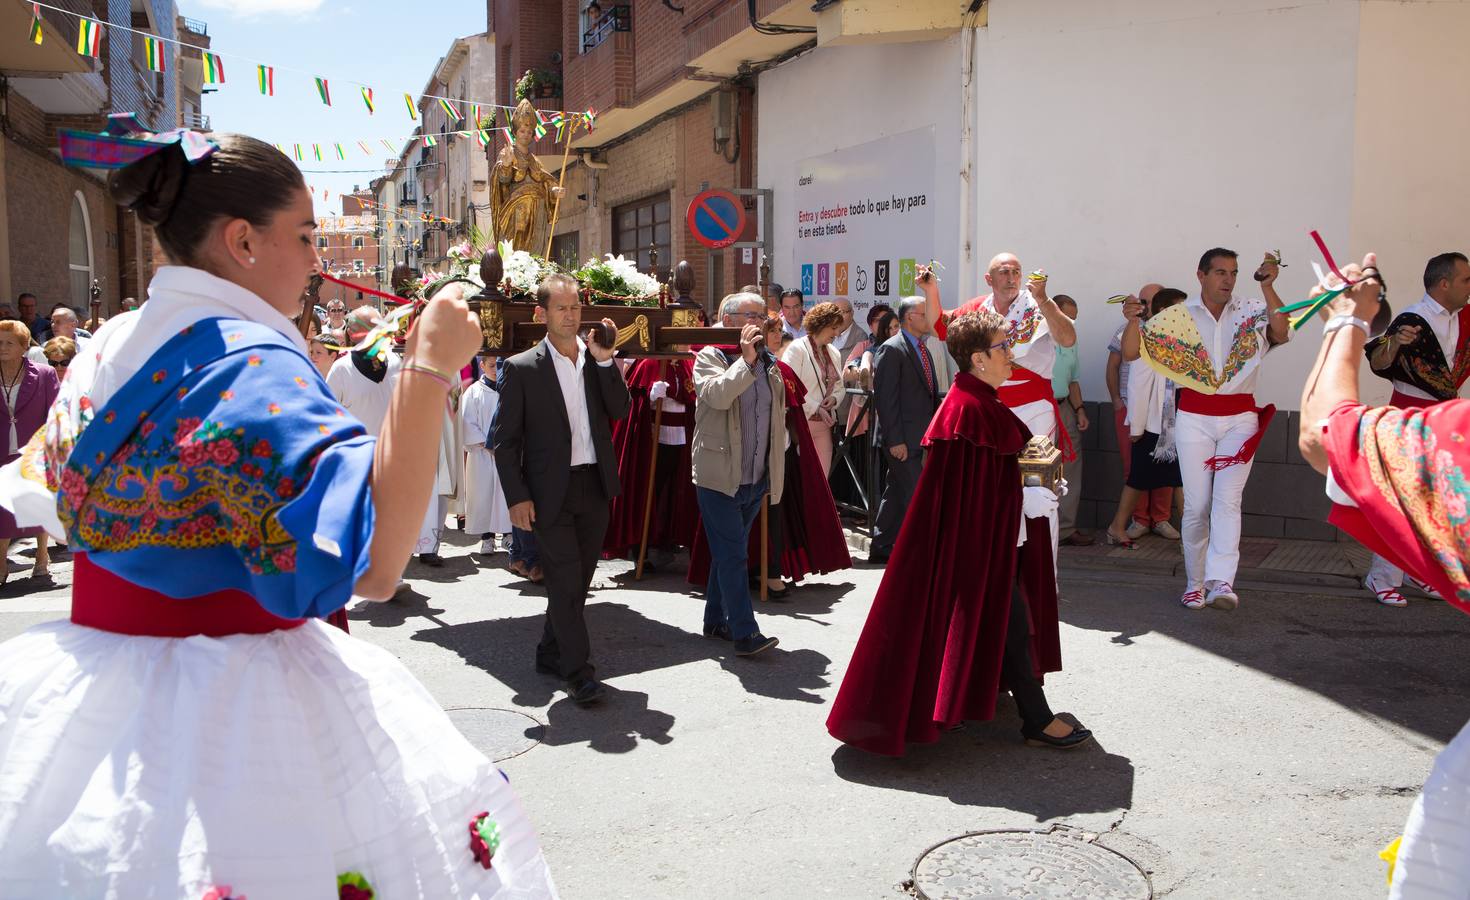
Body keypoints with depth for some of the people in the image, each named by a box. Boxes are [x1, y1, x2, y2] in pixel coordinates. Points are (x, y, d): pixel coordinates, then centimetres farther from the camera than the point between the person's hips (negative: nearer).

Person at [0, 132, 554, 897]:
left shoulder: (110, 348, 6)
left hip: (96, 683, 9)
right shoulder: (249, 363, -21)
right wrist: (429, 370, -30)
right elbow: (372, 561, -33)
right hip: (226, 711, -9)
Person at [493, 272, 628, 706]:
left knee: (578, 579, 13)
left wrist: (604, 360, -12)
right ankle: (577, 671, 4)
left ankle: (551, 653, 30)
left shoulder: (598, 359, 8)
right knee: (565, 580, -5)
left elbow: (619, 410, -3)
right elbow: (505, 439, -4)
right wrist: (517, 497, -11)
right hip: (551, 491, -4)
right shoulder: (522, 367, -4)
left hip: (595, 486, 5)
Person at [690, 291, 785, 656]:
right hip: (719, 476, -6)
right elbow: (718, 395, -25)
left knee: (727, 553, 15)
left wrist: (776, 467, 19)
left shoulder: (769, 363, 14)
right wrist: (745, 359, -27)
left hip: (756, 479, 6)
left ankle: (716, 621, 25)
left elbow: (778, 418, 22)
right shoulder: (709, 357, -4)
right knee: (733, 555, -7)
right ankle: (745, 633, -6)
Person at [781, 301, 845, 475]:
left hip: (824, 424, 7)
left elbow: (839, 386, 22)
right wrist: (816, 408, -14)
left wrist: (834, 398, -1)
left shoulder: (833, 353, 16)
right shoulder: (796, 348, -6)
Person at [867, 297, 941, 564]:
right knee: (915, 497, -7)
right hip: (904, 438, -9)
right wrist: (896, 440, -18)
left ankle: (881, 549, 21)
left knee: (897, 496, 13)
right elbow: (885, 398, -15)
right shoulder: (891, 350, -11)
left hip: (922, 437, 9)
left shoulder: (924, 350, 17)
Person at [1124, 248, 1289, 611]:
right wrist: (1133, 320, -21)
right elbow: (1130, 353, -1)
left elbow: (1281, 334, -16)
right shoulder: (1178, 316, 2)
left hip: (1240, 418, 0)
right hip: (1194, 418, 0)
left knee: (1228, 500, -12)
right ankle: (1194, 584, 11)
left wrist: (1268, 287, -26)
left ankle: (1221, 583, -20)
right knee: (1196, 505, 2)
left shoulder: (1252, 312, 3)